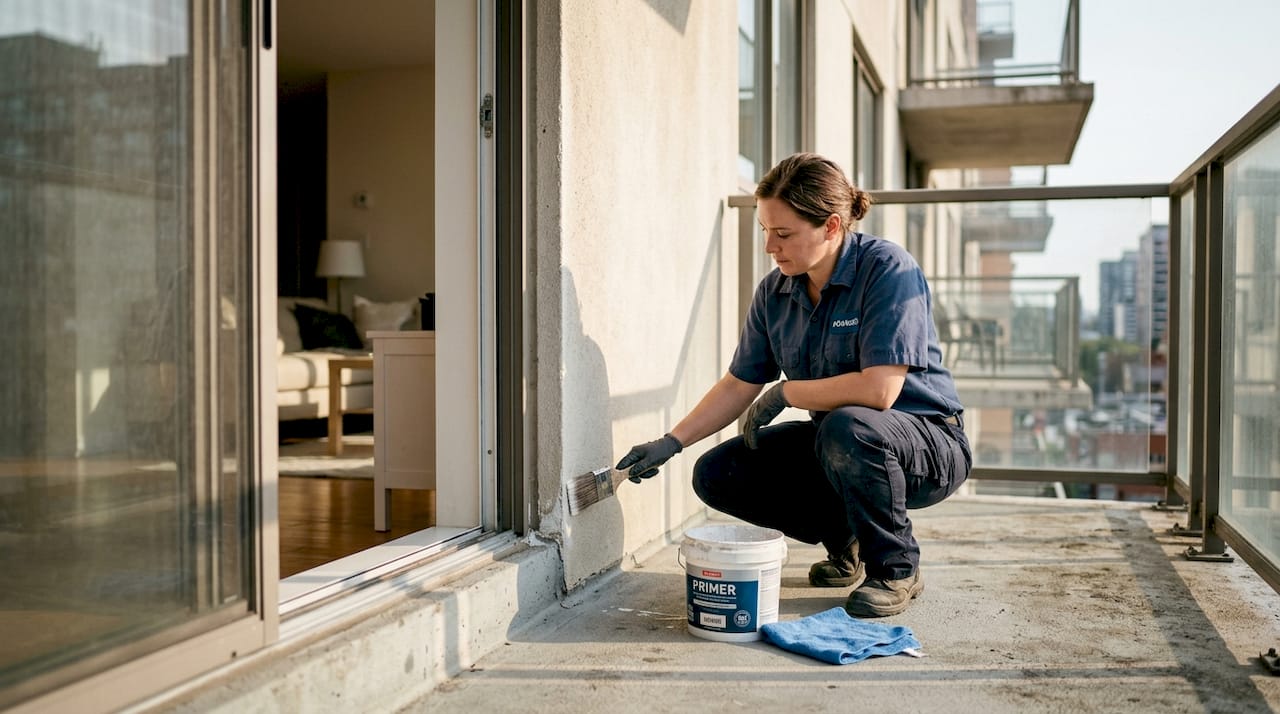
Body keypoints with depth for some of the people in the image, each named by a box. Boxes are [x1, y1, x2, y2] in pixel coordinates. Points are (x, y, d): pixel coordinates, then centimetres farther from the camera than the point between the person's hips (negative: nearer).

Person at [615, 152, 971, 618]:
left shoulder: (889, 270, -21)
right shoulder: (775, 291, -2)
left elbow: (878, 390, -30)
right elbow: (739, 386, 6)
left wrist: (784, 393, -17)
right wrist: (671, 443, -4)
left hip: (929, 444, -6)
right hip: (834, 445, 7)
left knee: (846, 427, -39)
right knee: (716, 475, -6)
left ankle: (897, 570, -11)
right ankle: (846, 541, 14)